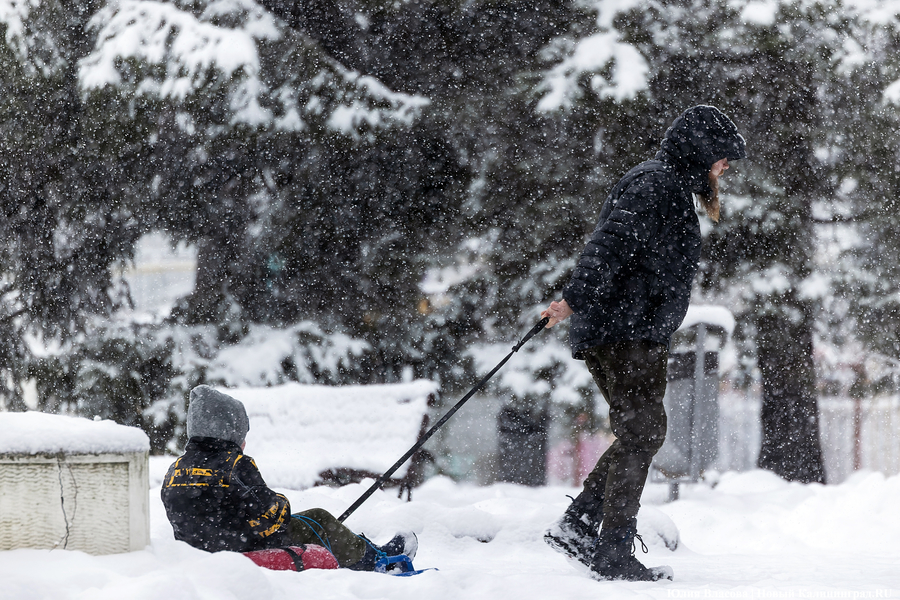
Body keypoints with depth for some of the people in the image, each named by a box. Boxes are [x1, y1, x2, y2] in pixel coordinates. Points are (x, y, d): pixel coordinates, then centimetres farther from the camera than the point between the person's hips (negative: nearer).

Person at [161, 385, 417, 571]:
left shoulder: (176, 470, 2)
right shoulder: (237, 464, -20)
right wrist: (281, 505, 7)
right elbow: (265, 509, -18)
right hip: (254, 548, -8)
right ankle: (369, 559, 33)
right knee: (319, 522, 13)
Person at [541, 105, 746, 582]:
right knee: (641, 435, -9)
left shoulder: (671, 189, 23)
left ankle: (578, 528, 10)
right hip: (627, 333, -11)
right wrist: (575, 299, -32)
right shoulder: (658, 185, -10)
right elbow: (611, 242, -23)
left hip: (640, 334, 11)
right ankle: (614, 554, -8)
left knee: (643, 434, 12)